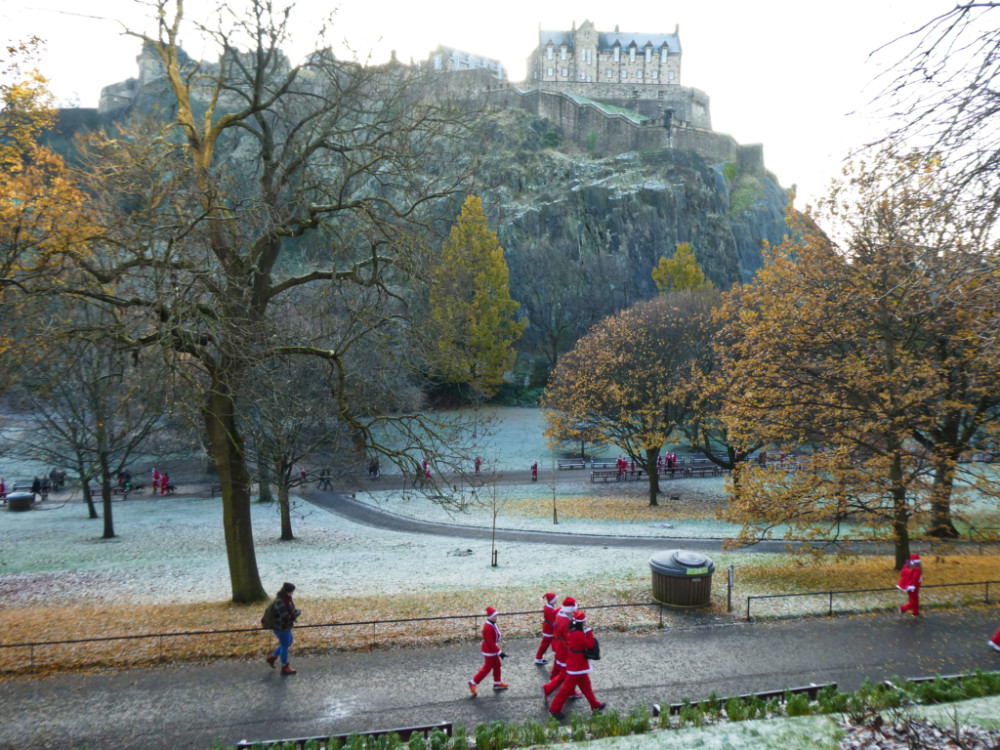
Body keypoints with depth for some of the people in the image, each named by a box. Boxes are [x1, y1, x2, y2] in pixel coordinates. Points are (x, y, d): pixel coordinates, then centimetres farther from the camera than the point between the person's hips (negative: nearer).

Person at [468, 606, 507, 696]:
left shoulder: (492, 624, -1)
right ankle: (473, 683, 14)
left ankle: (497, 683, 37)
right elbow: (490, 643, -30)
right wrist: (499, 652, -26)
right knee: (487, 668, 3)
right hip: (489, 651, -9)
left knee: (497, 665, 20)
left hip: (493, 650, 9)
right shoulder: (488, 628, -31)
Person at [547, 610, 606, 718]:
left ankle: (595, 705, 38)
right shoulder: (579, 635, -30)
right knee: (568, 688, 3)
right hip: (577, 667, -10)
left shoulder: (571, 632, -2)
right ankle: (554, 709, 15)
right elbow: (590, 645, -25)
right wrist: (589, 631, -19)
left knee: (585, 685, 23)